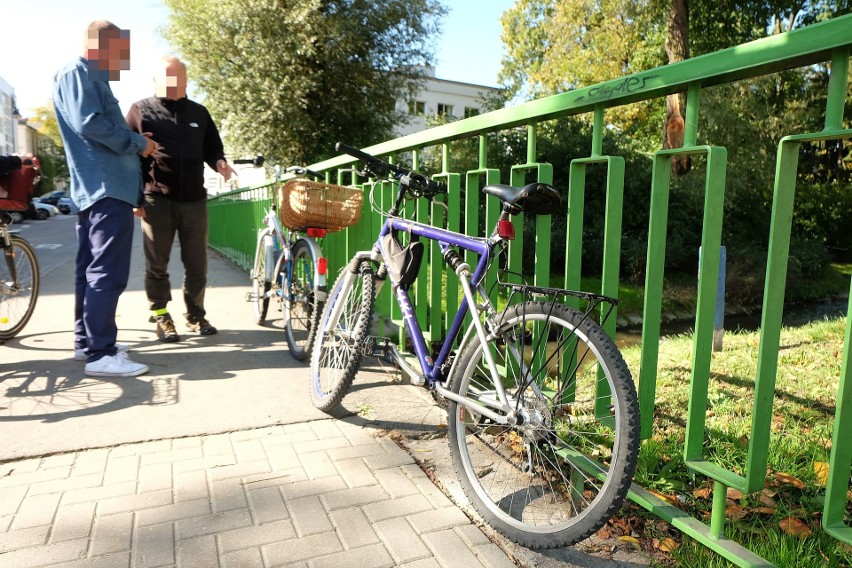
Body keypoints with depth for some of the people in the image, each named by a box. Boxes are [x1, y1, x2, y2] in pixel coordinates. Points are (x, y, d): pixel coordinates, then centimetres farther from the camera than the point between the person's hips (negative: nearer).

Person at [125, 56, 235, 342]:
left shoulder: (199, 112, 17)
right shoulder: (141, 110, 6)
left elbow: (212, 147, 21)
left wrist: (219, 162, -3)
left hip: (194, 199, 3)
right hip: (156, 200, -2)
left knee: (197, 264, 5)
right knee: (157, 265, 3)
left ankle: (195, 314, 19)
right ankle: (161, 316, 16)